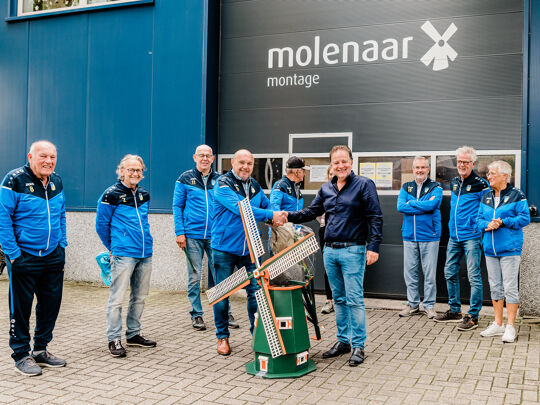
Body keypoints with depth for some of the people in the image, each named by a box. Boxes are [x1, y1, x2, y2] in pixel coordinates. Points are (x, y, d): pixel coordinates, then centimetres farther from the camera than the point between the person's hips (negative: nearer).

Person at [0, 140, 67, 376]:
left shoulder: (57, 181, 8)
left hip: (53, 257, 6)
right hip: (24, 257, -6)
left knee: (51, 304, 12)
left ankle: (41, 350, 28)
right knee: (21, 307, 4)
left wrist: (61, 244, 12)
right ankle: (21, 355, 18)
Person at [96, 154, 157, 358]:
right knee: (117, 298, -3)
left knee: (139, 297, 13)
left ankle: (133, 334, 25)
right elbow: (101, 224, 1)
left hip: (145, 253, 6)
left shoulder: (144, 195, 12)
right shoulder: (112, 194, -5)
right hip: (123, 254, -6)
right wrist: (113, 247, 8)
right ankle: (114, 339, 6)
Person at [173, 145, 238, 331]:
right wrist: (180, 232, -4)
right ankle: (196, 314, 16)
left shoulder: (219, 180, 9)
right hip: (192, 235, -1)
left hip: (215, 235, 1)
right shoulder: (185, 179, 4)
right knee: (194, 276, 4)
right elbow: (177, 206, 4)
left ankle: (225, 312, 14)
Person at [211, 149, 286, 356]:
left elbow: (266, 206, 26)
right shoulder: (223, 185, -10)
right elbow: (241, 208, -24)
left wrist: (277, 218, 5)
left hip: (249, 249, 4)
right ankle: (222, 336, 21)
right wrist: (271, 215, -27)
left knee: (256, 292, 2)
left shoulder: (255, 186, 10)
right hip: (224, 249, -4)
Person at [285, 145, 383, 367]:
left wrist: (373, 247, -16)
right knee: (338, 299, 13)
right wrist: (289, 216, -1)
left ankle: (358, 346, 5)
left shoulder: (364, 185, -4)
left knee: (354, 299, -5)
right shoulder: (326, 189, 13)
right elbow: (311, 212, 16)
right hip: (330, 250, 6)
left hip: (353, 250, -6)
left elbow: (375, 218, -8)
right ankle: (343, 340, 24)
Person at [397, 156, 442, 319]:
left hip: (429, 236, -3)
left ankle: (429, 305, 13)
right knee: (409, 272, 7)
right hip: (409, 236, 3)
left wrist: (411, 203, -7)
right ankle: (413, 305, 19)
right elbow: (400, 206, -5)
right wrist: (422, 207, -11)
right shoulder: (406, 187, 12)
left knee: (429, 273, 1)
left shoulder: (435, 187, 2)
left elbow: (431, 204, -18)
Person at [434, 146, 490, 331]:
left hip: (472, 237, -7)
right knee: (450, 273, 12)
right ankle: (454, 310, 25)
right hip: (454, 236, 7)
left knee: (473, 276, -3)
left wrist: (478, 226, -8)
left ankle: (473, 316, 5)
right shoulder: (453, 182, 13)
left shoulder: (480, 184, -8)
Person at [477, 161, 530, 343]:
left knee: (510, 288, -3)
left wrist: (503, 222, -17)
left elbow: (525, 218, -8)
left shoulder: (516, 196, -4)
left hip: (510, 249, -6)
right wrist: (487, 225, -8)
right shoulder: (486, 198, 12)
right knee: (495, 287, 11)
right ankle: (498, 324, 21)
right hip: (490, 249, 6)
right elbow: (479, 219, 13)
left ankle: (510, 326, 5)